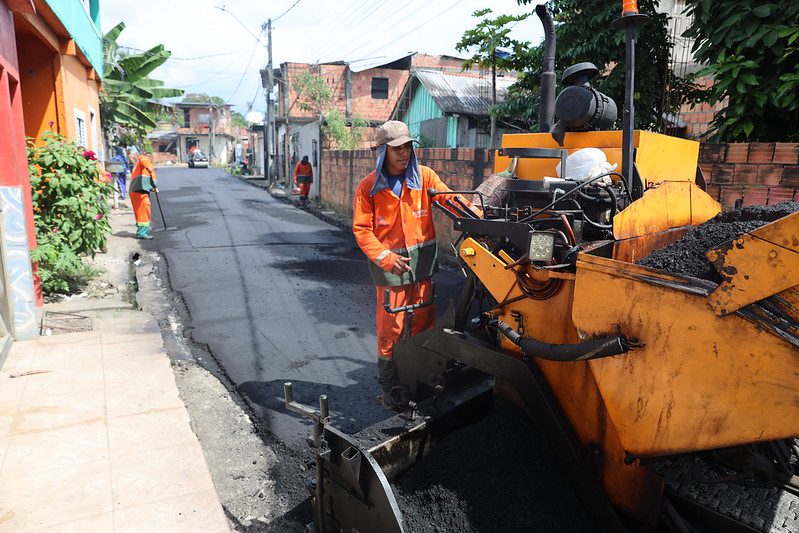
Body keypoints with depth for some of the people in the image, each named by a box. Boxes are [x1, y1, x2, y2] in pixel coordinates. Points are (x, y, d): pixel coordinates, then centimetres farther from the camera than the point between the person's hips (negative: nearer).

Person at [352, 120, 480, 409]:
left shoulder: (424, 176, 1)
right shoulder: (369, 187, -4)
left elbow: (447, 197, -8)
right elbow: (361, 229, -6)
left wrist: (472, 212, -28)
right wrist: (385, 257, -18)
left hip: (422, 260, 3)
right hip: (390, 264, -3)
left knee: (425, 321, 13)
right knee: (390, 327, 2)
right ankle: (389, 388, 18)